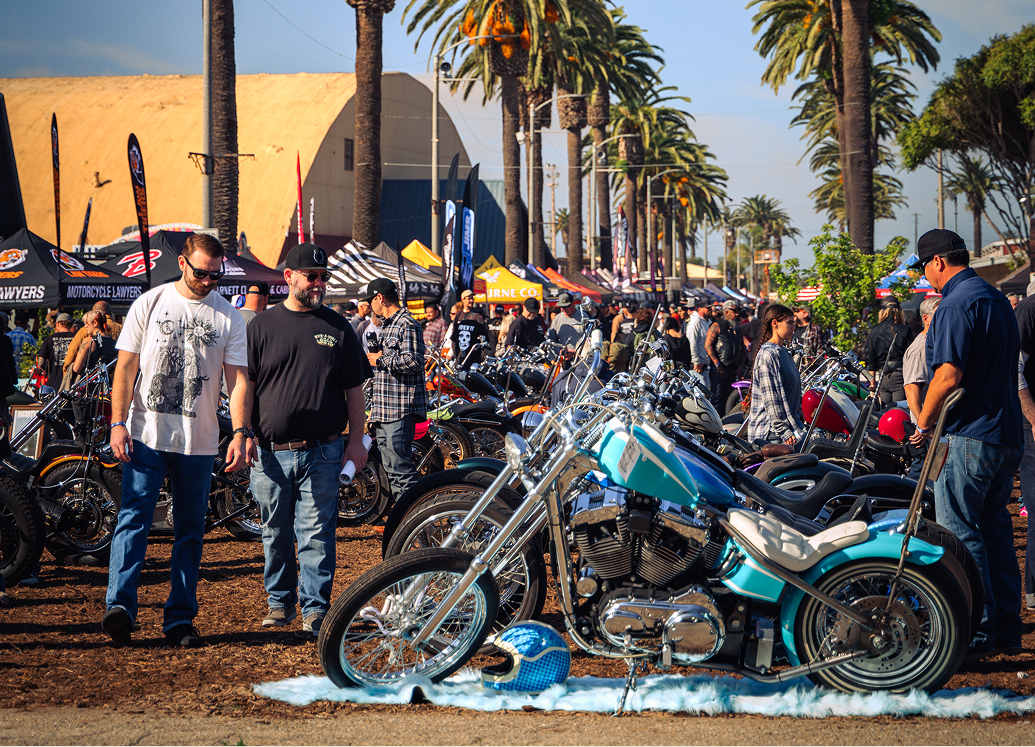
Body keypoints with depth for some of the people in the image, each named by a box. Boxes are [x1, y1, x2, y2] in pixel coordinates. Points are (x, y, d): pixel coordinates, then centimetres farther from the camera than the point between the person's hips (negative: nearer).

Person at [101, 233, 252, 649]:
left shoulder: (229, 317, 5)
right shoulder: (149, 304, 3)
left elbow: (238, 379, 2)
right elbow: (126, 367, 4)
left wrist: (241, 432, -10)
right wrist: (118, 423, -5)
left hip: (199, 442, 2)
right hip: (147, 436, -1)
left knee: (190, 531, 6)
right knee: (134, 518, -12)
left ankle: (180, 618, 10)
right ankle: (120, 606, -19)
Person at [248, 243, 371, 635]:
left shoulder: (339, 329, 7)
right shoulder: (262, 326, 7)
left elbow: (354, 391, 9)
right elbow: (246, 385, 7)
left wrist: (356, 441, 2)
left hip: (322, 452, -1)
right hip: (270, 453, 1)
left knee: (316, 535, -3)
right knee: (276, 533, 10)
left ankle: (314, 607, 3)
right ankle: (280, 601, 23)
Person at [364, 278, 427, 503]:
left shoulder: (407, 325, -11)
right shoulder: (387, 326, 21)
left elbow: (413, 361, -23)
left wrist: (380, 360, -13)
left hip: (401, 410, -10)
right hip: (383, 412, 10)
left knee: (401, 467, -12)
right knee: (391, 468, 12)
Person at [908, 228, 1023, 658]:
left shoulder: (957, 304, -14)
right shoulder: (997, 299, 16)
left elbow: (949, 375, -23)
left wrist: (923, 423, -10)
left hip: (968, 436, -10)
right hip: (1008, 434, 10)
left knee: (959, 533, -5)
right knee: (995, 530, 13)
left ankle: (977, 633, -6)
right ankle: (1007, 629, 16)